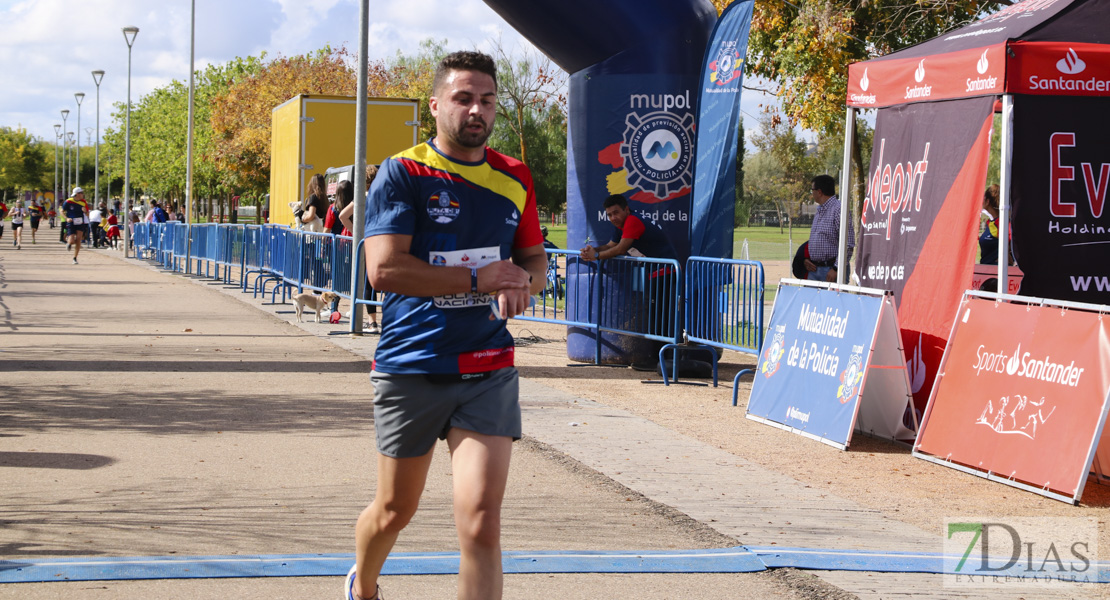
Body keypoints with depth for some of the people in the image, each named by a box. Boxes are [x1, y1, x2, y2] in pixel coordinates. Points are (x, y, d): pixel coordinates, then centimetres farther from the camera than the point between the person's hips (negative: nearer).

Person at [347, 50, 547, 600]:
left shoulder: (514, 178, 7)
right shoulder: (403, 173, -7)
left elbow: (533, 257, 20)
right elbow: (383, 268, -18)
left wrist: (523, 280, -5)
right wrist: (480, 278, -18)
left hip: (489, 372, 2)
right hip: (411, 368, -2)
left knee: (481, 521, -11)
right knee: (395, 509, 15)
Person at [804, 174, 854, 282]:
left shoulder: (838, 210, -11)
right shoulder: (819, 212, 19)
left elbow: (848, 244, -17)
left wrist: (836, 269, -19)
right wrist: (806, 259, 10)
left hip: (831, 270, -8)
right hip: (814, 269, 8)